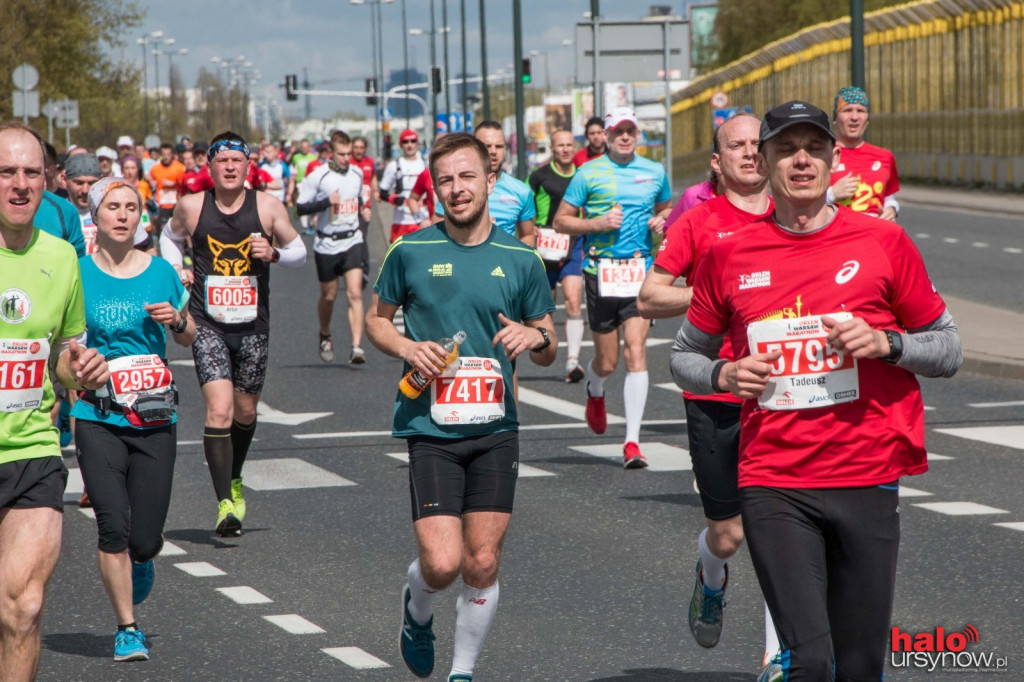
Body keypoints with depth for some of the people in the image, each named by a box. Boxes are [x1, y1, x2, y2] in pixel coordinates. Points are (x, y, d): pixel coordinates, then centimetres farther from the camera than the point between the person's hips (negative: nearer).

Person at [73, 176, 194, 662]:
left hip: (155, 419, 1)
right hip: (98, 418, -1)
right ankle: (127, 628, 6)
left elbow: (188, 338, 15)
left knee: (145, 538, -1)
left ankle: (141, 560, 37)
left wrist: (177, 320, -6)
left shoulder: (160, 271, 4)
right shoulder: (77, 273, 0)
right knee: (113, 526, -10)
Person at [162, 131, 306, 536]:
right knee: (219, 409, -17)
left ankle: (234, 480, 42)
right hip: (208, 324, -2)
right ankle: (225, 503, -16)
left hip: (253, 326, 2)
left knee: (245, 412, 15)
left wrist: (274, 253, -14)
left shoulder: (268, 207, -3)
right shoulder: (191, 207, -2)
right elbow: (170, 237, 19)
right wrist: (175, 270, 2)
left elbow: (299, 252, 7)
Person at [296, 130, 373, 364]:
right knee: (329, 295, 13)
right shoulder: (318, 177, -11)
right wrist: (327, 201, -22)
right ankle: (325, 337, 41)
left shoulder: (357, 173, 4)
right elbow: (300, 208, -11)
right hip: (327, 244, -2)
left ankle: (357, 347, -19)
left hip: (353, 240, 2)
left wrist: (363, 209, 5)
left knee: (355, 293, -14)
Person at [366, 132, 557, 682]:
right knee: (442, 563, -11)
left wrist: (535, 337, -11)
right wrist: (407, 348, -8)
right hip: (430, 428, -2)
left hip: (495, 429, 2)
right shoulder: (410, 252, 1)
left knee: (482, 563, 2)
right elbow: (376, 321, 13)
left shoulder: (521, 260, 4)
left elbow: (548, 353, 12)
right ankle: (417, 611, 24)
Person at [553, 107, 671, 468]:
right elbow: (561, 221, 2)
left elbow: (665, 208, 27)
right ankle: (594, 389, 44)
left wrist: (661, 221, 4)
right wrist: (598, 223, -13)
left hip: (640, 271, 1)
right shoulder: (589, 173, 0)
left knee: (636, 350, -13)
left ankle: (632, 441, -11)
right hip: (601, 271, -1)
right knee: (607, 362, 4)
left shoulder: (654, 172, 10)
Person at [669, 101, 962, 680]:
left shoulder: (883, 241, 3)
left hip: (867, 479, 1)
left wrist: (884, 342, -10)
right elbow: (686, 355, 18)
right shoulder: (728, 256, 6)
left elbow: (949, 350, 9)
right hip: (774, 484, -1)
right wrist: (725, 375, -3)